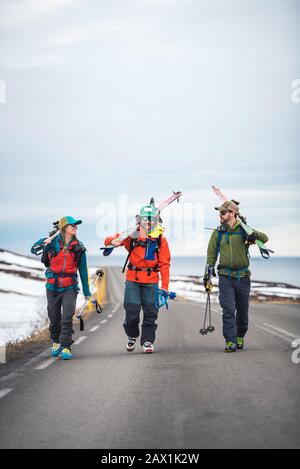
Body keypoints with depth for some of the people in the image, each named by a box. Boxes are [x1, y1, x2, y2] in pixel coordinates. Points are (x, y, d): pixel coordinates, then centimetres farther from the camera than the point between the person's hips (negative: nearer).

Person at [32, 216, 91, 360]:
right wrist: (44, 242, -20)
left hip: (70, 287, 0)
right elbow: (34, 248, 2)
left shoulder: (78, 247, 3)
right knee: (54, 318, 11)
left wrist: (86, 291, 13)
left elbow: (83, 270, 9)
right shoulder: (53, 242, -2)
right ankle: (56, 342, 34)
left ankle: (65, 347, -13)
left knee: (67, 317, -14)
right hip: (53, 286, 0)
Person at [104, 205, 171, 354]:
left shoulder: (160, 239, 3)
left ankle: (147, 341, 12)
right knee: (132, 310, -1)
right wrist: (113, 241, -24)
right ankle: (132, 336, 25)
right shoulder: (132, 236, 1)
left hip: (151, 281, 1)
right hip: (133, 279, -1)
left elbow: (164, 264, 4)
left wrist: (165, 285, -1)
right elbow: (108, 240, 2)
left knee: (150, 312, 0)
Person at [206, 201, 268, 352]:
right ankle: (230, 341, -8)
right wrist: (209, 269, 5)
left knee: (242, 311, 11)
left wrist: (255, 235, -25)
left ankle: (240, 337, 32)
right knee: (228, 310, -10)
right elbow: (212, 253, 11)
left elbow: (264, 238, -5)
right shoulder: (218, 233, 5)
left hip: (242, 276, 0)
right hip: (225, 277, 0)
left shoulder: (243, 230, -2)